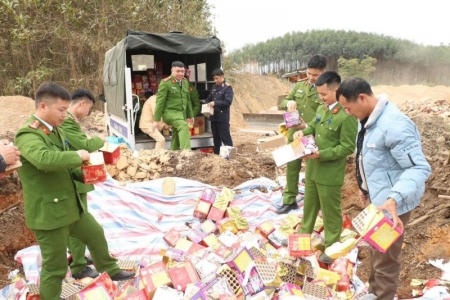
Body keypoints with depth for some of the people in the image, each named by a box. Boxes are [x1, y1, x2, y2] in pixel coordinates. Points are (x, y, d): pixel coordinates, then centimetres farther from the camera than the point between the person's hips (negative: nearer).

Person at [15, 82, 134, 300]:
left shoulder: (56, 130, 9)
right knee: (55, 266, 4)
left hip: (71, 205, 10)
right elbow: (44, 159, -42)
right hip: (48, 211, -10)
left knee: (96, 234, 26)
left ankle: (111, 271, 49)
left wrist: (84, 173, 1)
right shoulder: (28, 134, -21)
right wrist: (77, 156, -27)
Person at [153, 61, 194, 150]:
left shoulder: (185, 82, 10)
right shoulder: (165, 83, -11)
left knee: (176, 138, 10)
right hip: (170, 112, -7)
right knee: (184, 126, -33)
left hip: (181, 113, 8)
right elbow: (160, 102, -12)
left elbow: (187, 100, 19)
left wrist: (190, 115, 20)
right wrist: (156, 120, -14)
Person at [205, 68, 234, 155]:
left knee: (225, 138, -5)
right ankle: (216, 154, 24)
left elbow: (228, 102, -16)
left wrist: (215, 103, -23)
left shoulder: (228, 88, -7)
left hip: (223, 118, -7)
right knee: (216, 138, 15)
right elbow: (209, 98, 20)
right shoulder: (214, 87, 14)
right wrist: (207, 104, -3)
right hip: (214, 117, 7)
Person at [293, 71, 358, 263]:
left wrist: (320, 154, -25)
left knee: (330, 211, 9)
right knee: (309, 205, 23)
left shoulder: (347, 116, -20)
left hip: (330, 173, -8)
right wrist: (302, 133, -3)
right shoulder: (321, 109, 5)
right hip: (312, 168, 8)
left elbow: (348, 147, -20)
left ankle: (332, 247, 26)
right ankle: (303, 235, 41)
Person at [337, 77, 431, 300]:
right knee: (376, 251, 27)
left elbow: (419, 168, -29)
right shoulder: (369, 120, 3)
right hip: (378, 199, 10)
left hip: (392, 204, -10)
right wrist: (366, 187, 22)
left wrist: (394, 199, -41)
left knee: (384, 260, 5)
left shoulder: (395, 125, -29)